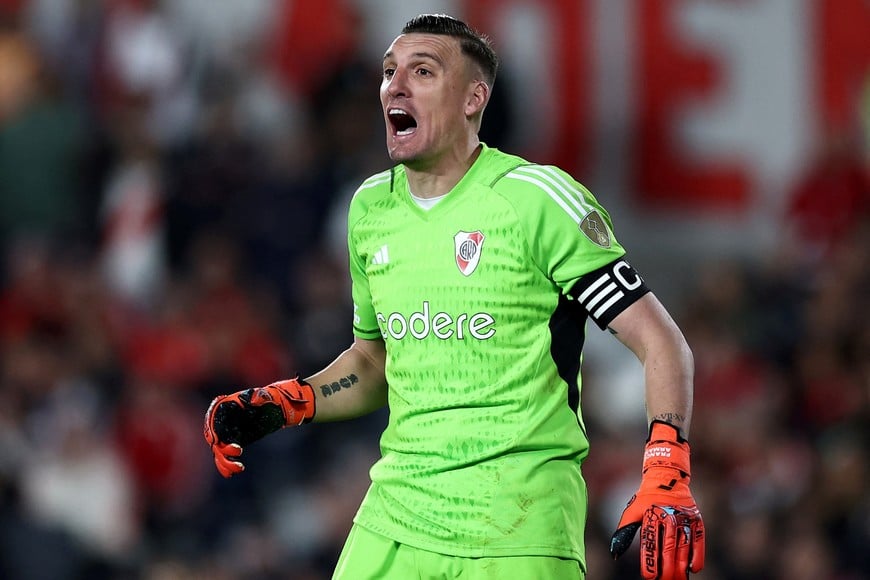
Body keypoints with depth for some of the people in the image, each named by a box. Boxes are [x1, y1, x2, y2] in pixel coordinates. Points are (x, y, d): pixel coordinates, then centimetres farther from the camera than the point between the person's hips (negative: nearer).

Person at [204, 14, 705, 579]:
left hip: (519, 524, -5)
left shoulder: (536, 198, -9)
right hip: (398, 511, 5)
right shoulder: (372, 208, 11)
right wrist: (280, 405, 9)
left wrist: (666, 480, -21)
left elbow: (661, 342, -9)